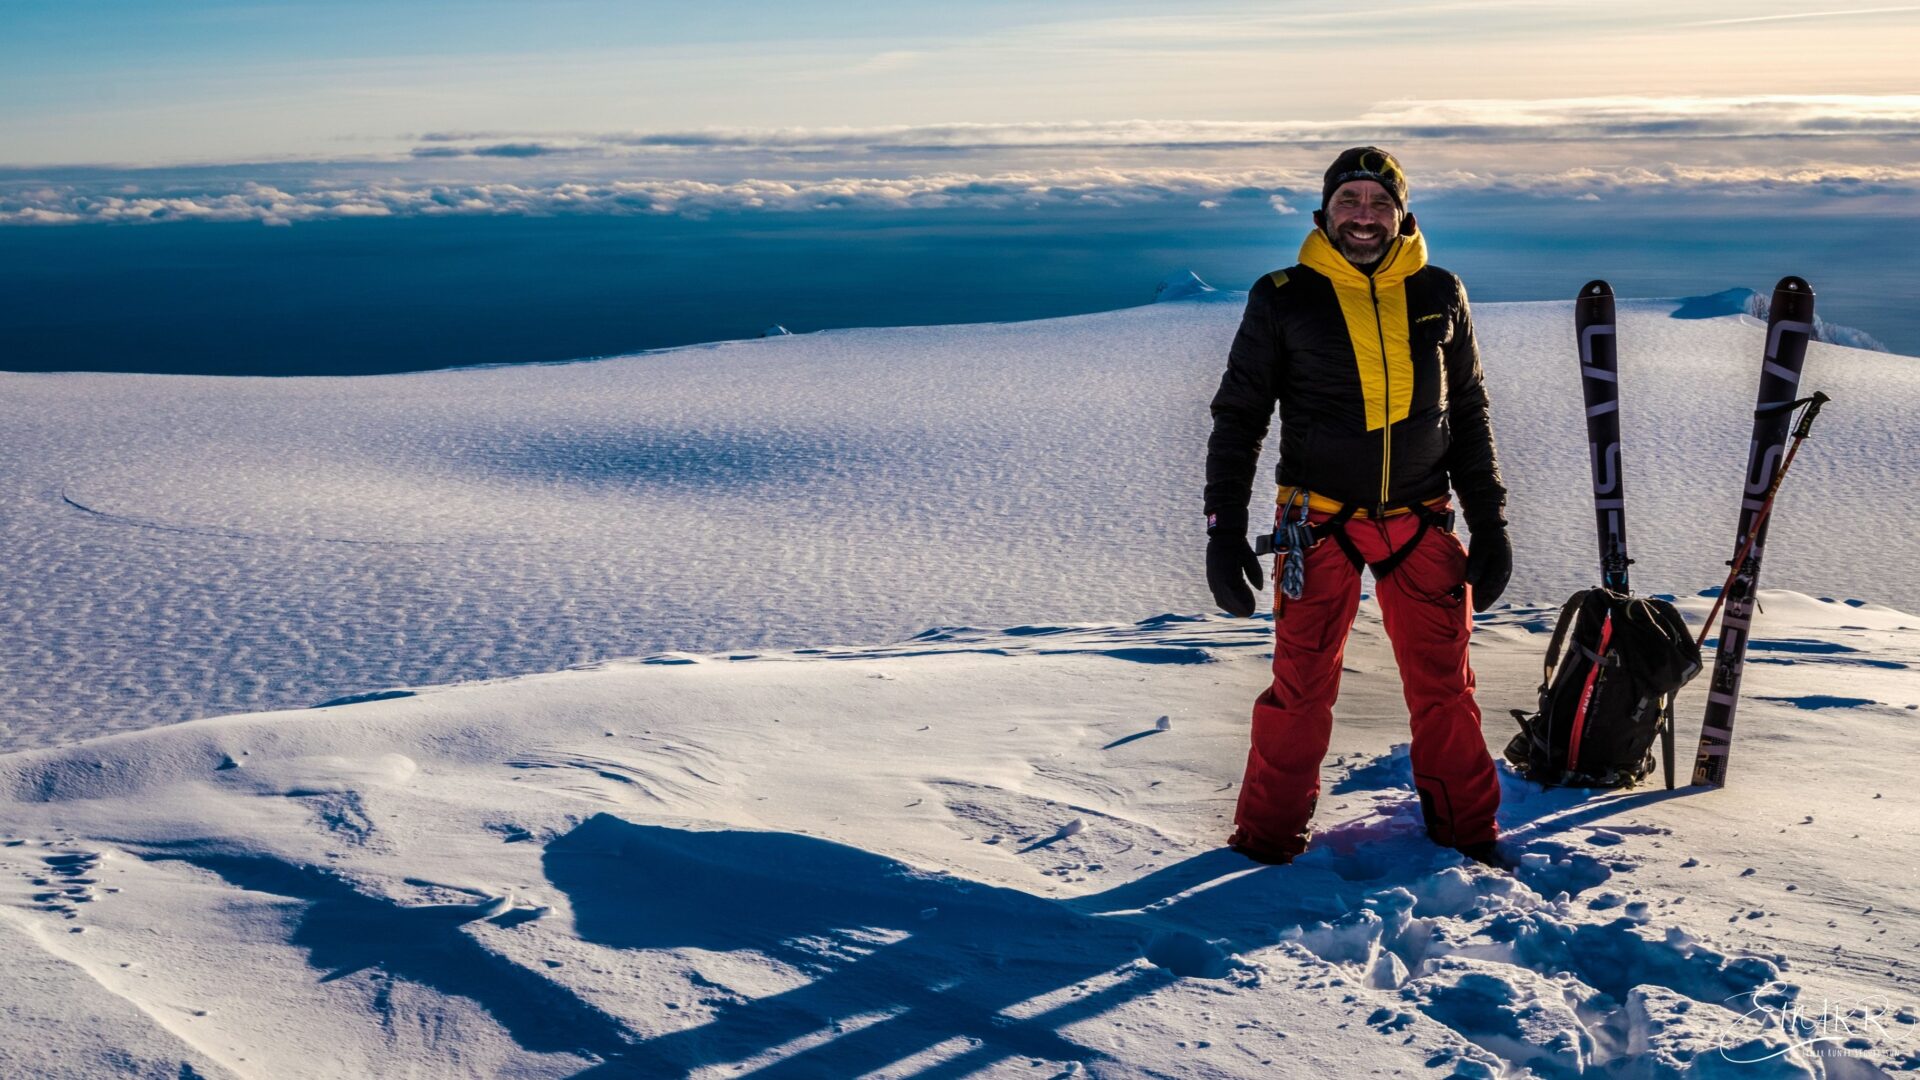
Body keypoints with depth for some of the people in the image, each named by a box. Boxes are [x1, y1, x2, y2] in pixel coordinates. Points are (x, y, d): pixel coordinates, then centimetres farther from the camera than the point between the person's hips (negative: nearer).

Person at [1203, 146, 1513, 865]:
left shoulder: (1439, 296, 6)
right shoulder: (1283, 299, -2)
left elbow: (1469, 415, 14)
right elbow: (1238, 416, 2)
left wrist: (1490, 524, 10)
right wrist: (1224, 529, -5)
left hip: (1421, 524, 3)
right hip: (1320, 523, -2)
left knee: (1444, 689, 8)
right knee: (1301, 690, -1)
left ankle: (1468, 832, 24)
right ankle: (1269, 839, 15)